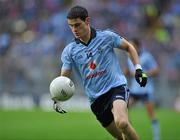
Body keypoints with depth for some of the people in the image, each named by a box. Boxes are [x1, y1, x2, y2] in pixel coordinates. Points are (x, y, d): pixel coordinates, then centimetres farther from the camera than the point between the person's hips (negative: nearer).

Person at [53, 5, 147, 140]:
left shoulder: (106, 36, -4)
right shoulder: (69, 51, 2)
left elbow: (129, 47, 11)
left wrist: (138, 68, 0)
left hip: (116, 87, -4)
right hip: (96, 98, 4)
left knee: (121, 122, -32)